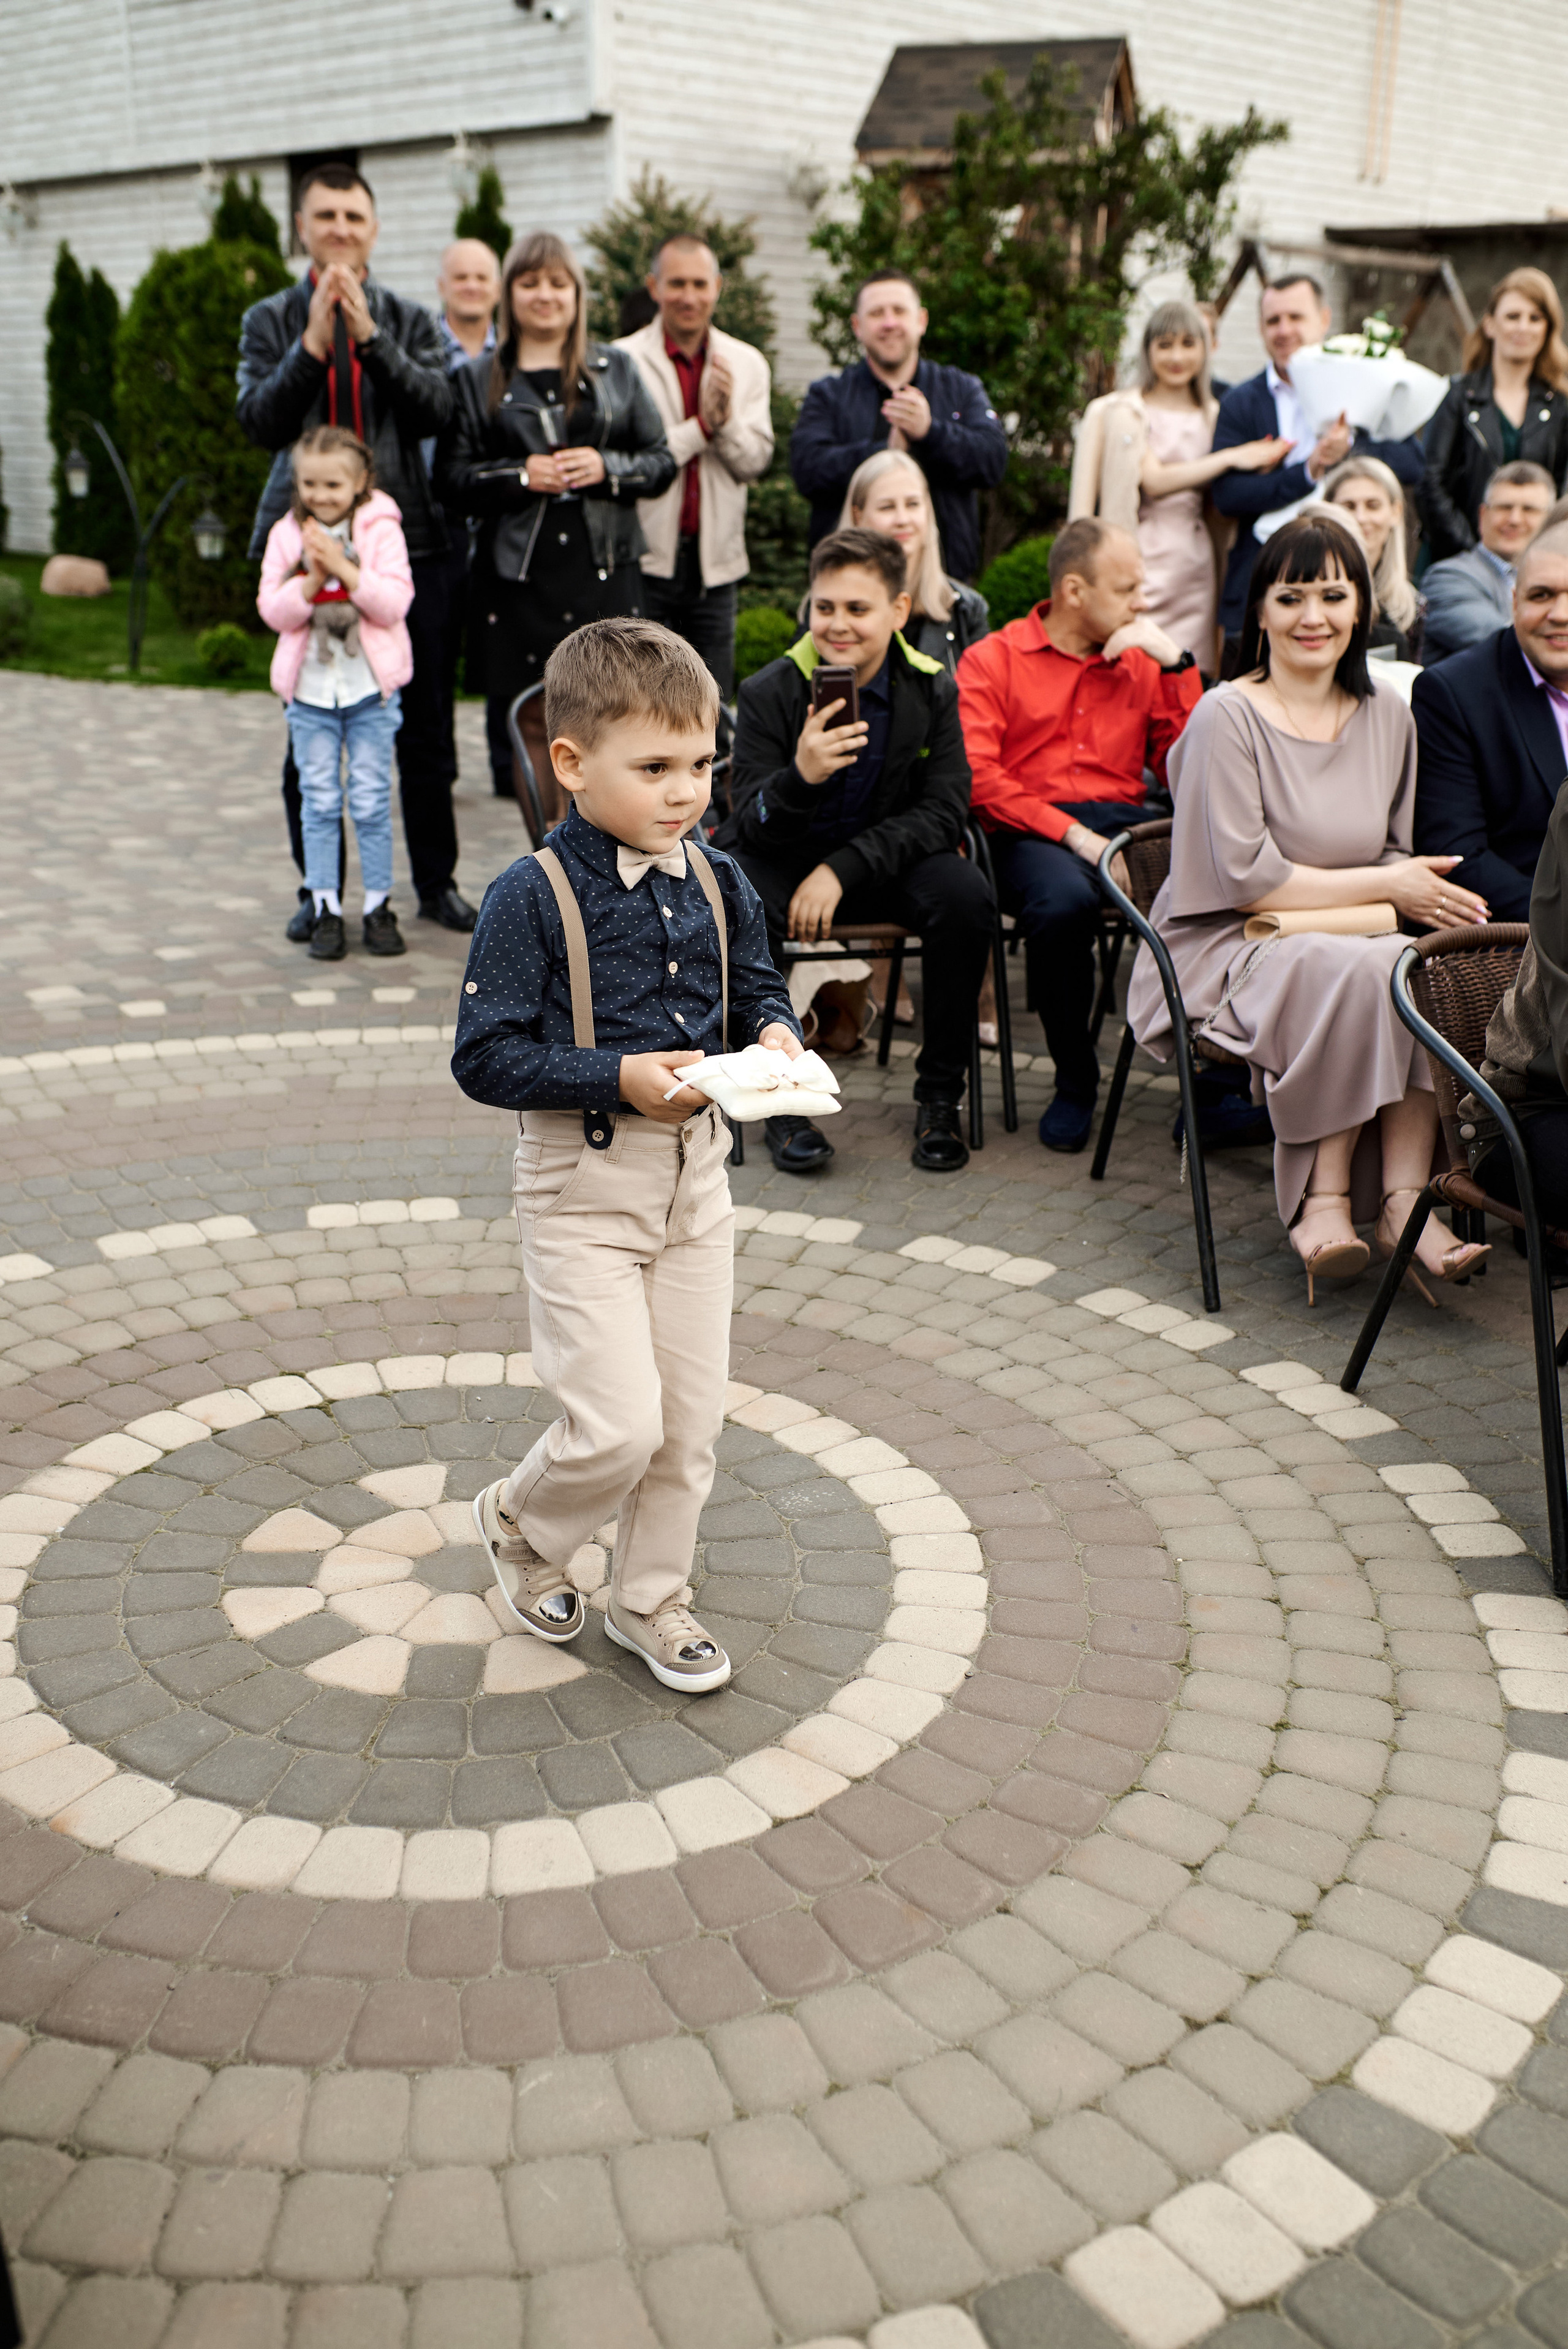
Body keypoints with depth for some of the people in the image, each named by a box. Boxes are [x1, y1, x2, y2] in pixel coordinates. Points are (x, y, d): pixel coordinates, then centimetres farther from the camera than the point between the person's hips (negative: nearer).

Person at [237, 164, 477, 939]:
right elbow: (258, 421, -5)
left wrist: (370, 335, -14)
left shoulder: (409, 319, 10)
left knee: (420, 726, 4)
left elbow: (436, 409, -5)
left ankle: (437, 883, 16)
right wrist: (314, 341, -15)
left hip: (402, 538, 1)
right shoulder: (270, 320, 8)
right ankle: (319, 890, 15)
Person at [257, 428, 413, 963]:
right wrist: (311, 580, -18)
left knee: (372, 799, 2)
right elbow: (274, 611, -2)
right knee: (319, 800, 3)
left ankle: (378, 904, 12)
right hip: (310, 689, 2)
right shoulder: (286, 535, 5)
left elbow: (395, 602, -11)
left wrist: (344, 568, -20)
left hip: (370, 686, -2)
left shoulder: (381, 529, -1)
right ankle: (325, 908, 8)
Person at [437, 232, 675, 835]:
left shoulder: (617, 370, 13)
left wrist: (606, 467, -9)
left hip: (604, 570, 0)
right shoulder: (479, 381, 11)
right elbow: (450, 478, 4)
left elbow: (662, 462, 10)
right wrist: (520, 475, -11)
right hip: (518, 576, 0)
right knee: (534, 724, 1)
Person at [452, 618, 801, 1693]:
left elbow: (758, 987, 16)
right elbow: (484, 1057, -17)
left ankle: (652, 1599, 33)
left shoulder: (717, 882, 2)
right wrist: (619, 1078, -25)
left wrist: (775, 1033, -7)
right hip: (584, 1187, -6)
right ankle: (520, 1523, 24)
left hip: (695, 1175, 6)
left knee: (692, 1420, 12)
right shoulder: (533, 896, -15)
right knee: (620, 1425, -9)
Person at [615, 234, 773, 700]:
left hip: (715, 560, 4)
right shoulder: (622, 361, -4)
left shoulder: (746, 364, 9)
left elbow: (756, 462, 3)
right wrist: (701, 426, -13)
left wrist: (727, 418, -15)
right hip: (644, 560, -3)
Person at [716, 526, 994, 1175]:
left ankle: (940, 1095, -9)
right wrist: (800, 775, -38)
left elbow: (943, 813, -10)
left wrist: (843, 869, -24)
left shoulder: (932, 691, -7)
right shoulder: (768, 693, -12)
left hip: (887, 858, 1)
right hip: (784, 856, -1)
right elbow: (752, 827, -14)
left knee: (968, 900, -28)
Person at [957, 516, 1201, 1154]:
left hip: (1124, 821, 3)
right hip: (1030, 832, -3)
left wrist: (1177, 665, 3)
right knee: (1063, 903, -39)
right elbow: (978, 778, -6)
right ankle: (1075, 1083, -15)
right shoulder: (992, 660, 9)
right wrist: (1071, 833, -15)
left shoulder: (1144, 663, 21)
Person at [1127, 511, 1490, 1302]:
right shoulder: (1227, 717, -7)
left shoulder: (1387, 716, 12)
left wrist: (1422, 892, -6)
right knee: (1360, 974, -33)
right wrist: (1380, 887, -11)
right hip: (1223, 953, -5)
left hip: (1352, 942, 5)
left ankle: (1403, 1197, -26)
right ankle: (1325, 1198, -23)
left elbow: (1395, 857, 18)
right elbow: (1244, 878, -13)